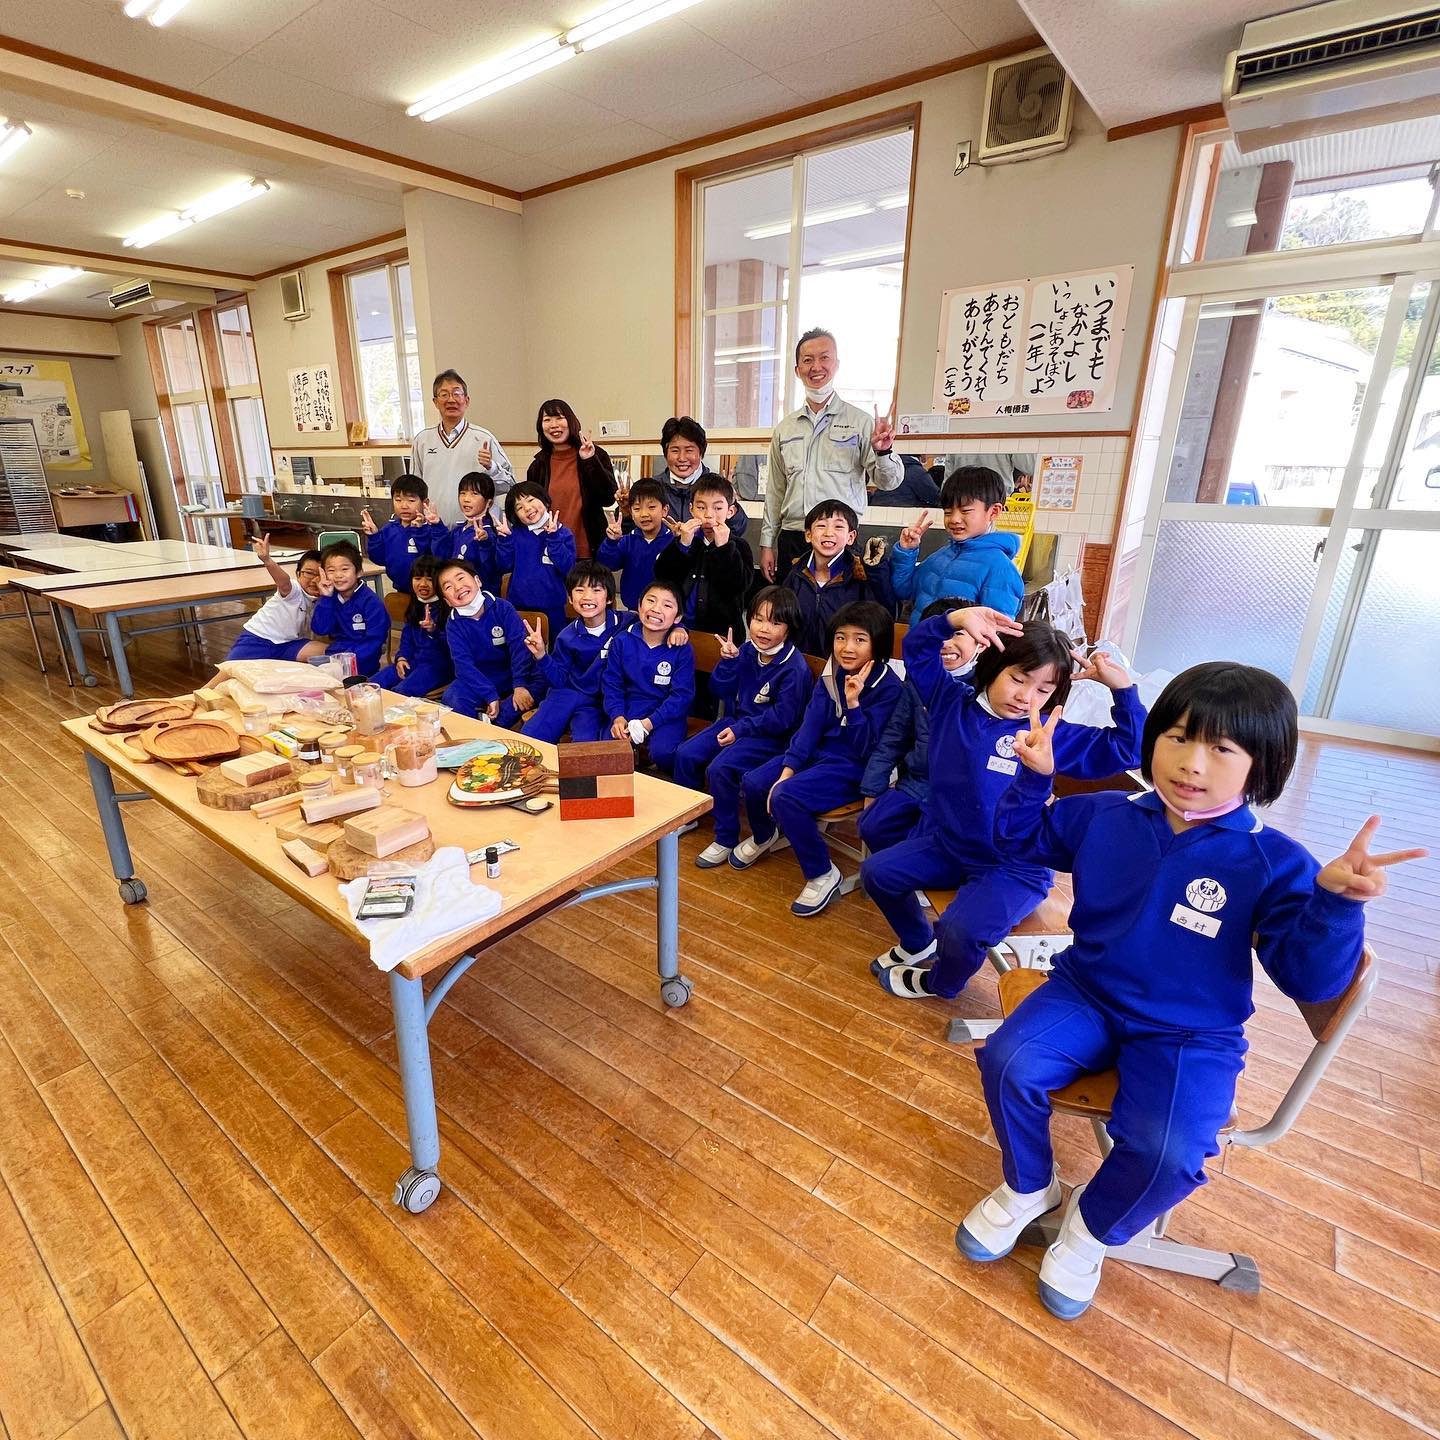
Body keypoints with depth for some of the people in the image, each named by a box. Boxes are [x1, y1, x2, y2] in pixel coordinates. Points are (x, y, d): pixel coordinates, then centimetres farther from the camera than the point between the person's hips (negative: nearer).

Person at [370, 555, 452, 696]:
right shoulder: (415, 607, 14)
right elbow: (407, 637, 21)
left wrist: (434, 630, -34)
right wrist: (401, 657, 3)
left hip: (439, 664, -7)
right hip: (414, 661, 8)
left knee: (400, 692, -28)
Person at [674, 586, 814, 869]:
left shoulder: (795, 668, -19)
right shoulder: (747, 650, 1)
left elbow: (782, 718, -20)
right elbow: (720, 690, 4)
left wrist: (741, 729, -21)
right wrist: (728, 661, -13)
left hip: (771, 737, -8)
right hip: (736, 721, 8)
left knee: (719, 769, -26)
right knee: (685, 754, -3)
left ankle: (726, 840, -8)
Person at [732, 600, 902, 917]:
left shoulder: (889, 686, -18)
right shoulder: (831, 673, 1)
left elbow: (866, 747, -21)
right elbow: (811, 723, 0)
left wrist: (852, 702, -30)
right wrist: (789, 766, -9)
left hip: (854, 767, -7)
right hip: (818, 752, 7)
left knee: (784, 796, -27)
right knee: (753, 783, -4)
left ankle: (822, 875, -10)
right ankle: (763, 836, 30)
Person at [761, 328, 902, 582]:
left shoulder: (860, 422, 2)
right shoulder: (784, 429, 13)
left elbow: (888, 482, -1)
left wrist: (882, 451, -22)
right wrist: (767, 544, 12)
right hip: (791, 540, 3)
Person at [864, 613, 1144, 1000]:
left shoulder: (1050, 736, -10)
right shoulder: (953, 700, -3)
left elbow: (1128, 749, -11)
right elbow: (917, 648, -2)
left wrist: (1122, 686, -19)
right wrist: (955, 620, -21)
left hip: (1014, 869, -4)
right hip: (945, 844, 5)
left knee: (960, 932, -25)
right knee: (876, 872, 2)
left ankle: (940, 983, 14)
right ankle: (918, 944, 30)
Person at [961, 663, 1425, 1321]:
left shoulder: (1274, 863, -11)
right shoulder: (1104, 816, -3)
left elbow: (1310, 976, -15)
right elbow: (1020, 837, 11)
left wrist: (1335, 900, -32)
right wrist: (1034, 775, -6)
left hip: (1190, 1036, -2)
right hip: (1085, 996, 2)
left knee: (1166, 1154, -27)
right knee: (1008, 1062, -22)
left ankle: (1092, 1226, 11)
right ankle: (1028, 1188, 12)